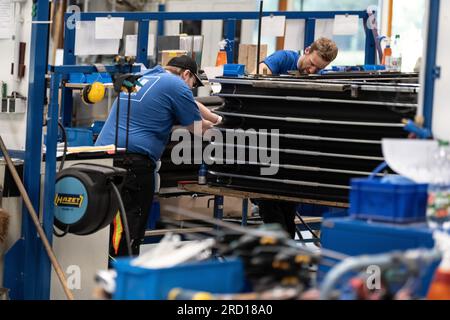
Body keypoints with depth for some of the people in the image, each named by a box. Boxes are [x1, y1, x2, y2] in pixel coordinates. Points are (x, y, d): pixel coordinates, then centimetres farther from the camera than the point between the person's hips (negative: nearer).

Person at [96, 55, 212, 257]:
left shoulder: (143, 77, 24)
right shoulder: (176, 85, -2)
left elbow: (189, 104, 37)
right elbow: (197, 128, 8)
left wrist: (214, 118, 47)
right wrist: (209, 125, 29)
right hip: (133, 160, -8)